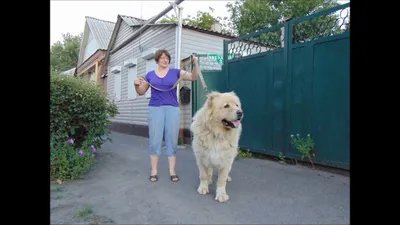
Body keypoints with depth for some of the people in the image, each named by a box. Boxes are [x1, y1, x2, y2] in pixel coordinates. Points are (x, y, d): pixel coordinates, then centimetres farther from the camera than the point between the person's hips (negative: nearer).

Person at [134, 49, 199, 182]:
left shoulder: (175, 72, 8)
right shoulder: (150, 75, 10)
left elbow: (193, 77, 0)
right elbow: (141, 92, 16)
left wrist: (195, 64, -17)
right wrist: (137, 85, -5)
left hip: (173, 109, 0)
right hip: (155, 109, 1)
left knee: (172, 140, 1)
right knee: (154, 139, 1)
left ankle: (172, 171, 9)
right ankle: (154, 171, 11)